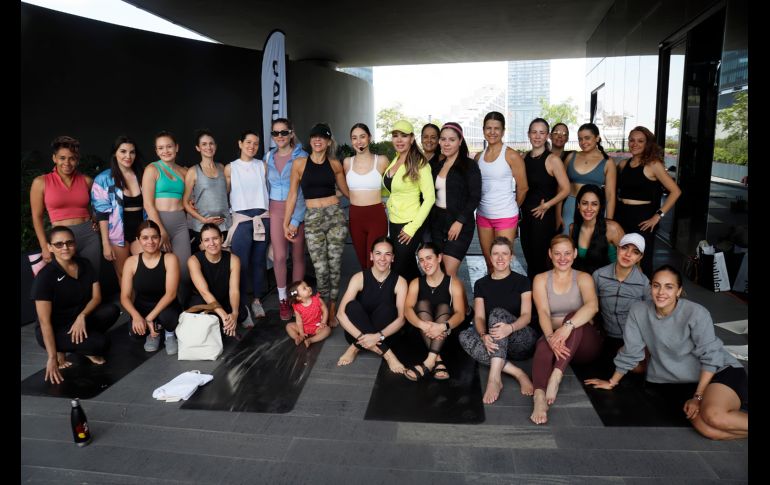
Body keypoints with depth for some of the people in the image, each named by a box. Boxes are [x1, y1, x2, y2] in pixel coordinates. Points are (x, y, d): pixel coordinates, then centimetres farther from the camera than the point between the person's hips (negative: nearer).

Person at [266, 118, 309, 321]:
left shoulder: (301, 157, -6)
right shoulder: (269, 157, 7)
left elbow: (305, 190, -9)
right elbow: (266, 186, 16)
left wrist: (296, 219, -13)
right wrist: (265, 211, 8)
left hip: (298, 211, -2)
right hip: (276, 211, 3)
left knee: (298, 255, 5)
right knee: (279, 256, -5)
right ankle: (283, 299, 9)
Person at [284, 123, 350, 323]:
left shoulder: (335, 164, 6)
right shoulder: (300, 163, 2)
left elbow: (345, 190, 19)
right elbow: (293, 194, 5)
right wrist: (286, 223, 4)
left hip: (335, 215, 1)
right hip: (312, 218, -1)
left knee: (335, 266, 3)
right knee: (321, 269, -3)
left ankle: (333, 309, 18)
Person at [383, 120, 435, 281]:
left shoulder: (419, 164, -14)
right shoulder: (394, 161, 7)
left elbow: (430, 198, -18)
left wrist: (412, 228, -19)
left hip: (409, 224, -7)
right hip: (393, 222, 7)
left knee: (399, 270, 0)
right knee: (409, 267, 17)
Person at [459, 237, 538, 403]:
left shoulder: (522, 281, 4)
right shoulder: (481, 284, 10)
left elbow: (526, 315, -8)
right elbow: (479, 317, -2)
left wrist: (510, 328, -32)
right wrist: (484, 335, -27)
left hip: (522, 341, -2)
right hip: (493, 342, 3)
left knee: (498, 313, -31)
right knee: (464, 336, -26)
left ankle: (494, 377, -44)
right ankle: (517, 373, -33)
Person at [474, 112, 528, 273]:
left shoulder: (511, 156, -7)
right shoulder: (479, 157, 7)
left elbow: (523, 188, -2)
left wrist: (511, 208, 10)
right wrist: (484, 205, 7)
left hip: (505, 216, -4)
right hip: (483, 215, 5)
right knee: (489, 263, 13)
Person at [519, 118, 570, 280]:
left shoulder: (552, 160, -9)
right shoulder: (524, 158, 8)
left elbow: (565, 189, -11)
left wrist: (546, 205, -13)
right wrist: (521, 207, 10)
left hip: (543, 216, -5)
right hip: (526, 215, 6)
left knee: (539, 262, 1)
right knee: (529, 260, 12)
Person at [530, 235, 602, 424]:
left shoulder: (583, 278, 2)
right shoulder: (541, 279, 5)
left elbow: (592, 306, -20)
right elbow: (543, 313, -12)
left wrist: (568, 326, -40)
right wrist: (551, 337, -34)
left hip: (584, 343, 0)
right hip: (553, 336, 0)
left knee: (573, 316, -32)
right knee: (544, 345, -35)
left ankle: (556, 376, -45)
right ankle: (539, 396, -60)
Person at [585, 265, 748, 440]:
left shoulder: (696, 313, -16)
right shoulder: (638, 311, -8)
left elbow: (710, 356, -11)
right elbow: (631, 352, 2)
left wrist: (698, 396, -15)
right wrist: (612, 382, 8)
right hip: (683, 383, 4)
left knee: (713, 417, -34)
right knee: (705, 428, -23)